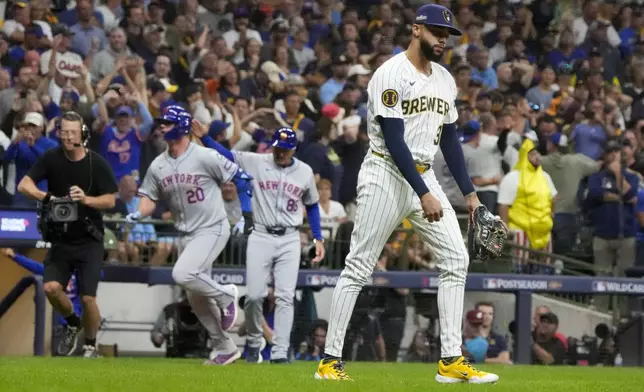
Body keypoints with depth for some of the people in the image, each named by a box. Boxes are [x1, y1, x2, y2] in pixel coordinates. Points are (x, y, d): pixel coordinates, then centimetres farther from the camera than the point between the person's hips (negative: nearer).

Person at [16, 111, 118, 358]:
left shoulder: (97, 163, -7)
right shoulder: (51, 159, -2)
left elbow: (110, 200, -6)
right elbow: (23, 185, -9)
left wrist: (86, 199, -25)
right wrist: (47, 197, -26)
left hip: (89, 242, -2)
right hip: (61, 240, 2)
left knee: (87, 298, -9)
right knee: (51, 287, -16)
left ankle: (90, 345, 15)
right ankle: (73, 324, 15)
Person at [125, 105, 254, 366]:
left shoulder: (205, 157, -15)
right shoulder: (158, 166, 3)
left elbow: (240, 177, -9)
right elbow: (149, 197, 8)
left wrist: (246, 215, -12)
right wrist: (138, 214, -14)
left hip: (212, 229, -7)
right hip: (185, 235, 7)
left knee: (182, 275, -27)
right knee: (196, 299, 9)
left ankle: (225, 295, -1)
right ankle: (224, 348, 22)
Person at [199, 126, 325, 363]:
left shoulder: (305, 172, 7)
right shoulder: (255, 162, 1)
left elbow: (312, 205, 18)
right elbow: (224, 154, -4)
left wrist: (318, 239, 13)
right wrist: (204, 136, -20)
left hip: (289, 240, 1)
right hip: (261, 237, -1)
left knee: (285, 297, -8)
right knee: (254, 295, -6)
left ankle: (280, 353, -10)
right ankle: (254, 342, 19)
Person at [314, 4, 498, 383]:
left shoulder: (445, 80, 11)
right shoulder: (391, 75, -13)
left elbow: (449, 140, 17)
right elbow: (394, 141, -20)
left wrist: (470, 192, 10)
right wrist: (424, 195, -24)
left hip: (425, 177, 8)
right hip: (387, 177, -7)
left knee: (457, 258, -2)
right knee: (359, 266, -5)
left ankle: (451, 360, -1)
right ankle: (331, 360, 1)